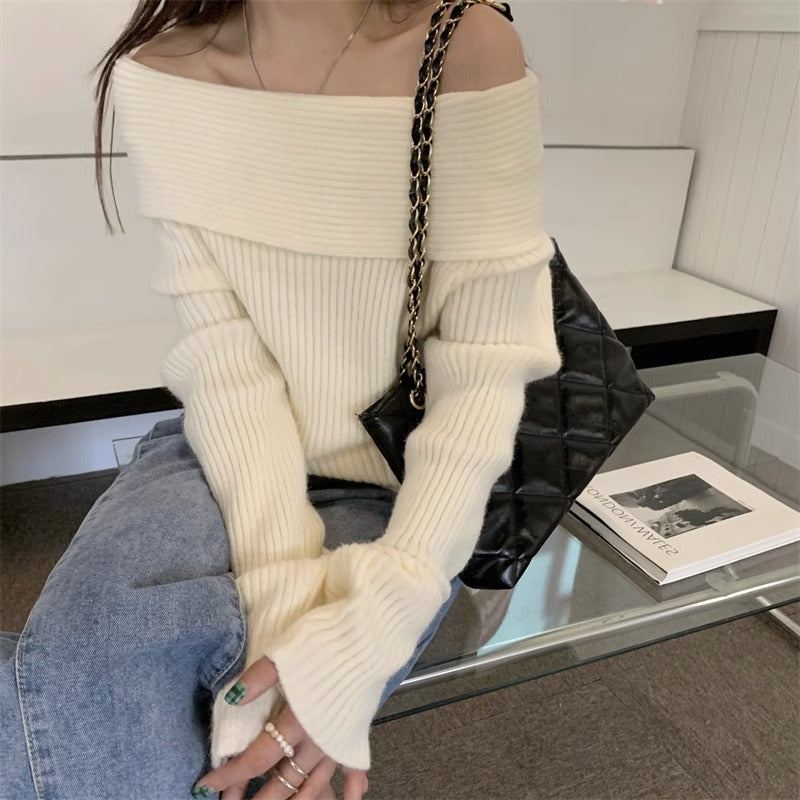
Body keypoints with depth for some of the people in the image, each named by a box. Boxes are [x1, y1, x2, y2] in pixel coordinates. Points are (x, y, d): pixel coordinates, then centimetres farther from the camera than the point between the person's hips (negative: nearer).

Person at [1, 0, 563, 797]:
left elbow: (488, 370, -16)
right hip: (226, 455, 3)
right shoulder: (158, 74, -5)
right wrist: (286, 601, -26)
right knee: (82, 671, -26)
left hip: (399, 487, -2)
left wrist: (372, 626, -26)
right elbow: (226, 361, -13)